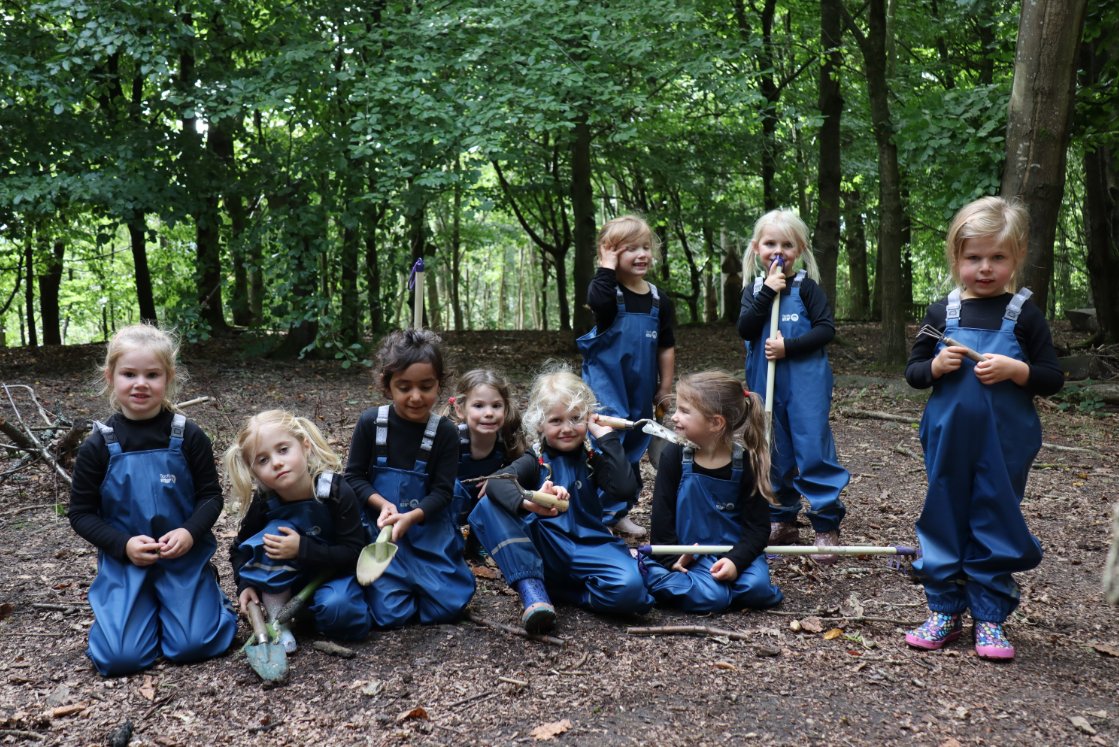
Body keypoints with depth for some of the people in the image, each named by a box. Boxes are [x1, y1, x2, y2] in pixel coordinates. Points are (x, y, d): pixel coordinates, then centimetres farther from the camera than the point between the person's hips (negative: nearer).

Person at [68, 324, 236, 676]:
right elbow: (81, 513, 0)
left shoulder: (188, 436, -6)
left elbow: (211, 496, 0)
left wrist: (190, 532, -19)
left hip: (185, 556, 0)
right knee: (120, 656, -12)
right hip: (125, 561, 1)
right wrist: (124, 545, -15)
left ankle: (207, 590, 20)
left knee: (193, 645, -11)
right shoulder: (98, 446, -5)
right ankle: (146, 607, 20)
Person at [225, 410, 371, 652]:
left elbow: (353, 552, -24)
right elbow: (240, 548, 2)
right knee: (275, 532, -29)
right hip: (284, 577, 3)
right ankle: (277, 620, -19)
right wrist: (244, 585, -17)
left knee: (338, 610, -35)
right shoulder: (263, 503, -16)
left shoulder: (337, 492, -24)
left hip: (334, 570, -2)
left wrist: (302, 548, -33)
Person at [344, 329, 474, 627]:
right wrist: (382, 504, -21)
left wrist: (411, 517, -27)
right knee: (391, 614, -12)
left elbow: (442, 491, -9)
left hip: (429, 528, 1)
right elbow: (354, 477, -3)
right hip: (380, 524, 0)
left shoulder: (445, 432, -9)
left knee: (447, 608, -8)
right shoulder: (370, 423, -9)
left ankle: (422, 574, 22)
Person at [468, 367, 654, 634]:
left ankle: (553, 588, -7)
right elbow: (496, 483, -22)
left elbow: (623, 489, -14)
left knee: (629, 588, -32)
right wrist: (529, 502, -43)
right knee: (489, 505, -22)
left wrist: (609, 439, -11)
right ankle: (531, 588, -25)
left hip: (588, 549, 1)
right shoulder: (536, 461, 1)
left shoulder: (592, 458, 7)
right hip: (542, 550, 0)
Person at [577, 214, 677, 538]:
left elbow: (666, 347, 10)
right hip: (606, 387, -5)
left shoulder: (659, 300, 4)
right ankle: (607, 511, 1)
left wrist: (665, 387, 8)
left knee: (633, 449, 15)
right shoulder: (606, 290, -8)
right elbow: (598, 303, -35)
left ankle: (622, 511, 30)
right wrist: (607, 266, -25)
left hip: (640, 392, 5)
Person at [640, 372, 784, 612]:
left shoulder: (746, 462, -6)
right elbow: (662, 516, -2)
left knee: (756, 589, -25)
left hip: (734, 551, 1)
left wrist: (737, 560, -20)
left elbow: (757, 525, -5)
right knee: (711, 597, -24)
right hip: (689, 554, 0)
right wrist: (673, 558, -10)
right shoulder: (674, 456, -5)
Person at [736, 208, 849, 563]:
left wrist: (788, 346, -18)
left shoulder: (807, 287, -2)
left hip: (806, 383, -4)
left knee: (813, 451, -6)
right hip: (766, 384, 4)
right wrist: (768, 292, -15)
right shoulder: (753, 291, 8)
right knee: (774, 453, 11)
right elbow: (745, 329, -7)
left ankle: (827, 525, 3)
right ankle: (781, 520, 24)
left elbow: (826, 329, -8)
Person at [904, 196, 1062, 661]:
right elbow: (912, 371, 7)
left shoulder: (1024, 315, -3)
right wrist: (936, 366, -14)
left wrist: (1015, 369, -19)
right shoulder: (942, 314, 2)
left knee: (995, 526, 7)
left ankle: (989, 617, 20)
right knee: (944, 522, 9)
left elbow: (1053, 378, -1)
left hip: (1004, 445, -2)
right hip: (949, 442, 2)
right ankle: (945, 611, 23)